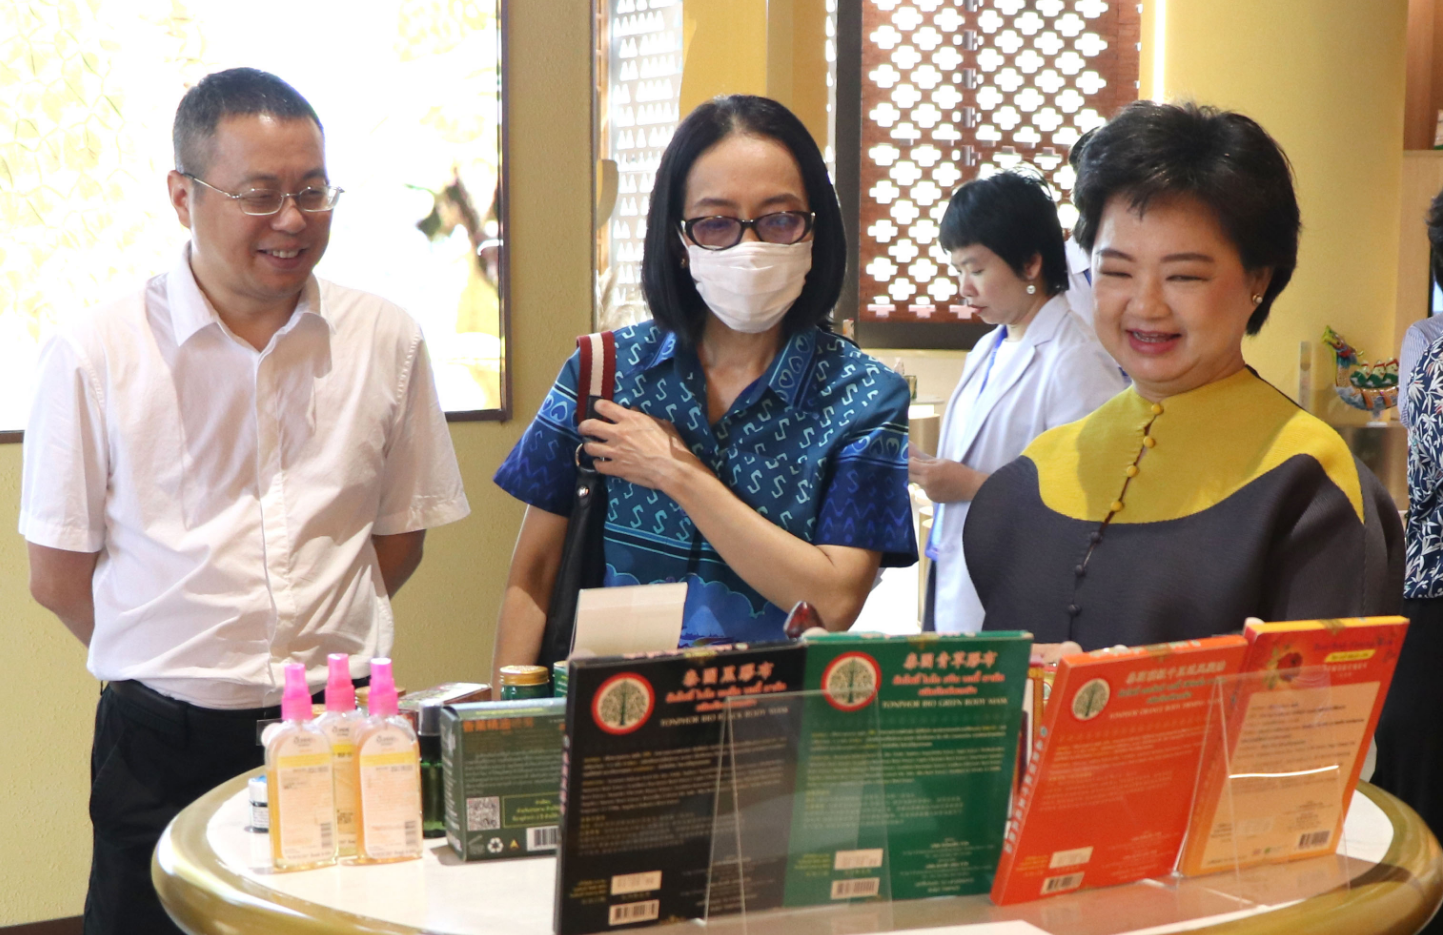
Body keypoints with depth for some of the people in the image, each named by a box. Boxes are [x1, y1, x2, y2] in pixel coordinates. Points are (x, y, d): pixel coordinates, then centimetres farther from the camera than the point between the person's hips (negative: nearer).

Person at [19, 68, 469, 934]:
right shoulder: (95, 355, -5)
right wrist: (184, 660, 5)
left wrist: (313, 649, 4)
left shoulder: (386, 340, 3)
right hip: (165, 743, -2)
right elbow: (59, 575, 0)